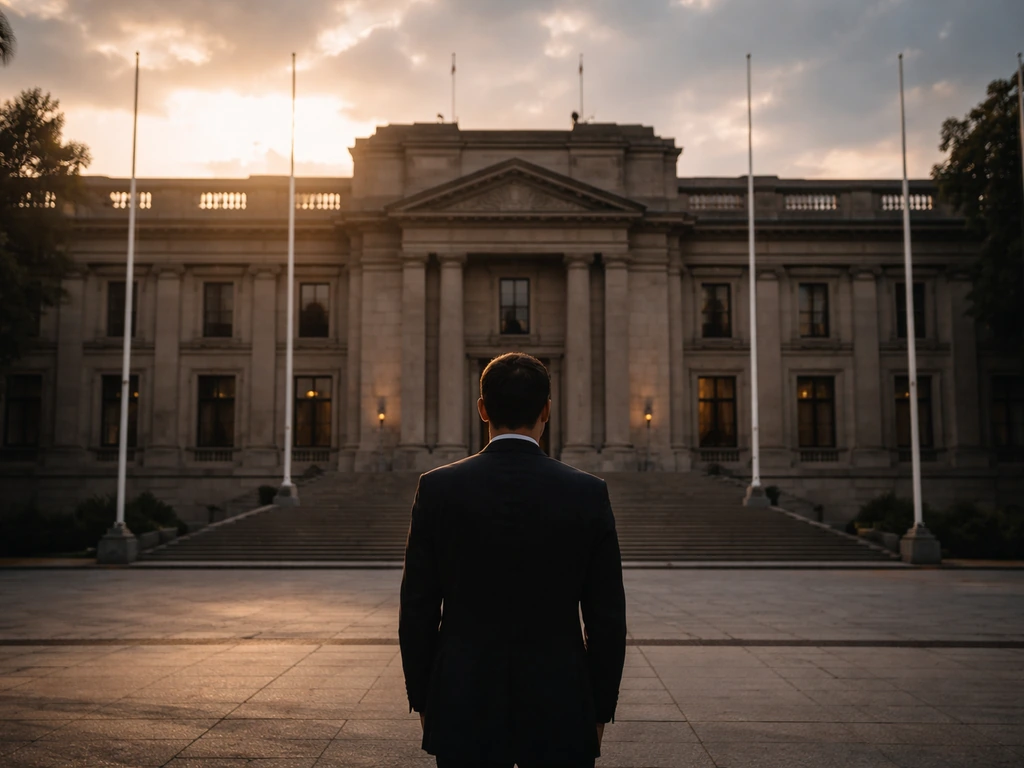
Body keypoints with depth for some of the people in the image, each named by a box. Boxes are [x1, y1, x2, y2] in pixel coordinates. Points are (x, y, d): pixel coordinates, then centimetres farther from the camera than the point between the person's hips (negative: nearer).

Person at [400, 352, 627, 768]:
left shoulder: (438, 488, -7)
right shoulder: (589, 494, -7)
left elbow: (418, 610, -3)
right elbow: (607, 617, -3)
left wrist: (423, 700, 9)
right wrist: (600, 710, 8)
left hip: (464, 712, 1)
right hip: (560, 714, 0)